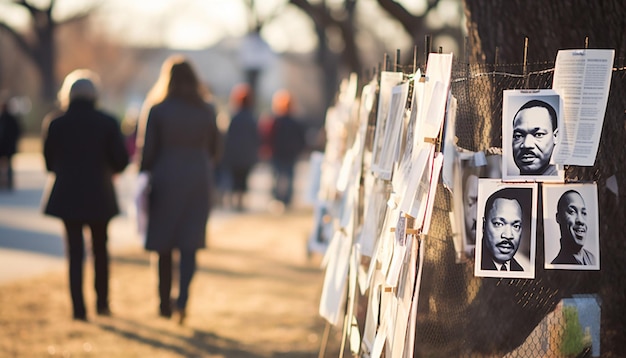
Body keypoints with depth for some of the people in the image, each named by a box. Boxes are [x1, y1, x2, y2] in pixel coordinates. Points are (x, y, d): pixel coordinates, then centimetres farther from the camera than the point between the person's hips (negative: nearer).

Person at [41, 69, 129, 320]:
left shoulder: (54, 123, -4)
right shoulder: (107, 123, -4)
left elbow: (49, 162, 2)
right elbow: (121, 160, -4)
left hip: (67, 196, -1)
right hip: (99, 196, 1)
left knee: (75, 251, 3)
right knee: (100, 248, 17)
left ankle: (78, 307, -3)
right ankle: (102, 302, 21)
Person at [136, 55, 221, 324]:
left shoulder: (156, 110, -6)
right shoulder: (206, 110, 2)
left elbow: (146, 150, -6)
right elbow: (215, 148, 9)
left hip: (165, 180, -1)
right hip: (198, 181, 1)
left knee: (164, 244, 10)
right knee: (190, 243, 1)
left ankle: (165, 303, 17)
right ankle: (182, 299, -16)